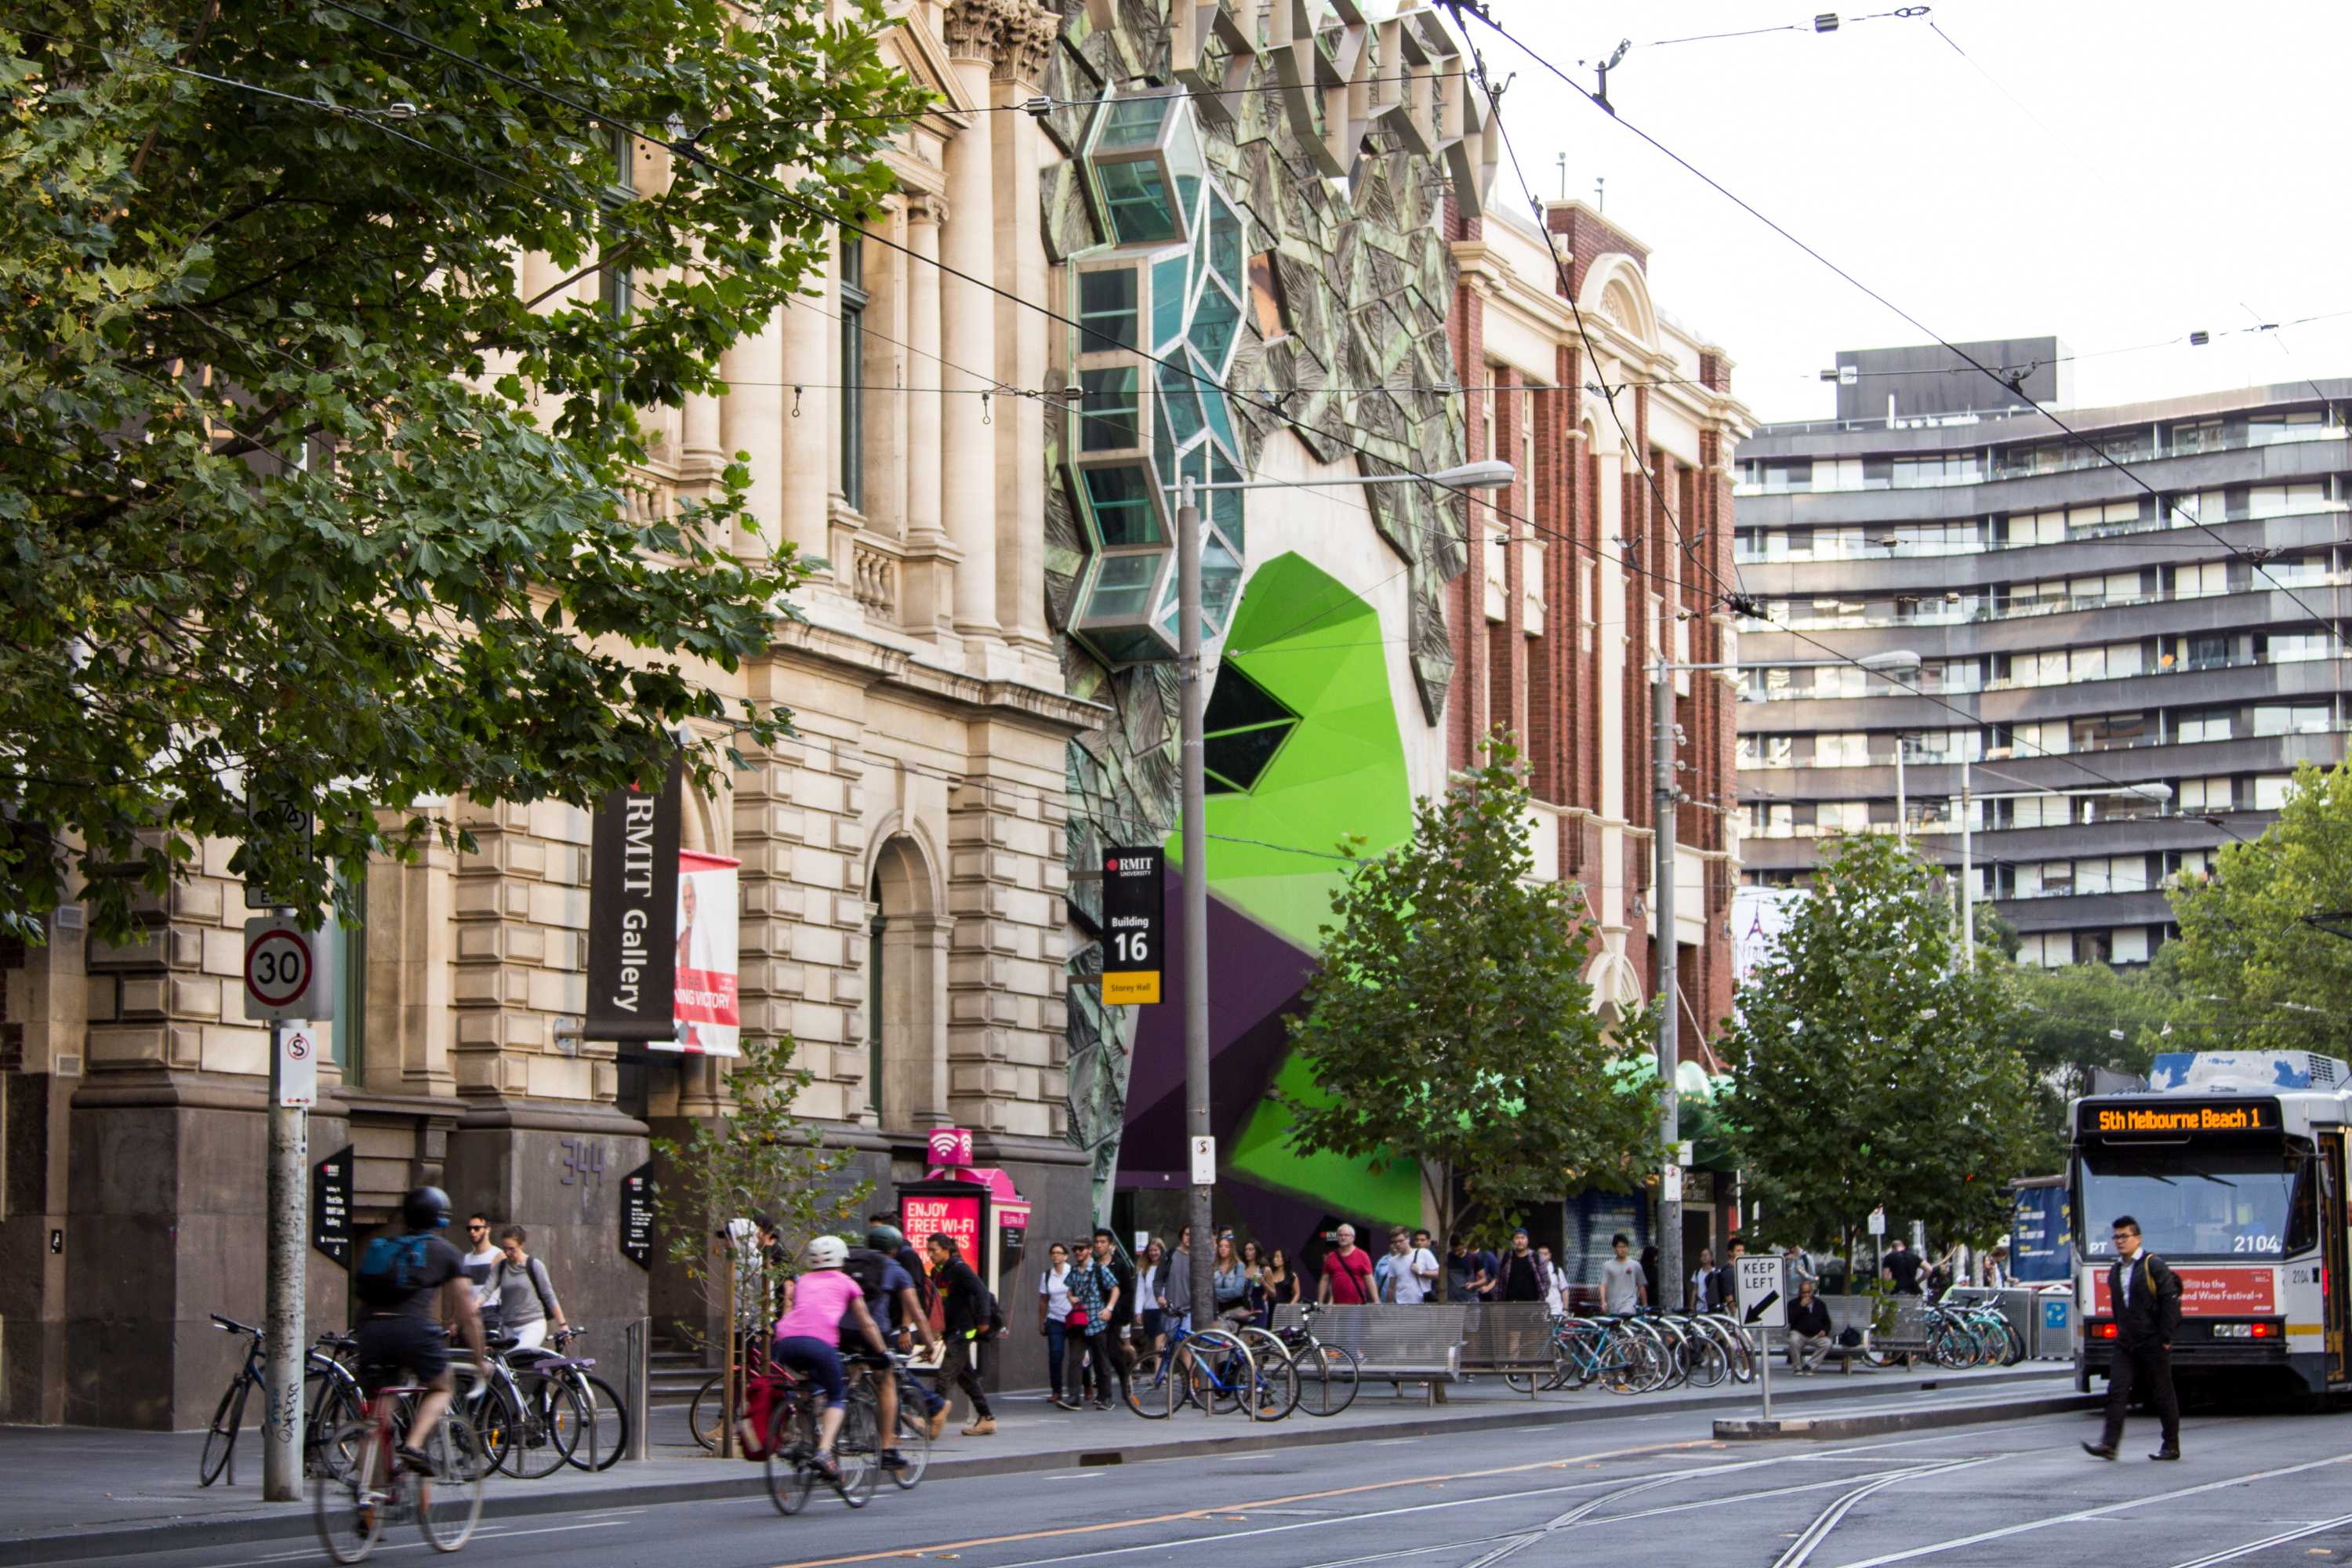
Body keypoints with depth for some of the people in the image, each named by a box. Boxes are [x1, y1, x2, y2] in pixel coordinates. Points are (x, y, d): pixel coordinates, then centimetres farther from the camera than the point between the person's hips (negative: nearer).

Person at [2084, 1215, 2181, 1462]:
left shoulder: (2154, 1266, -8)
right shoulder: (2115, 1271, 13)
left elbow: (2170, 1300, -11)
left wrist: (2165, 1338, -13)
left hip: (2152, 1343, -6)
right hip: (2126, 1344, 6)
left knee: (2162, 1395, 3)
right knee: (2117, 1392, -5)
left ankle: (2171, 1446, 13)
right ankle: (2109, 1445, -10)